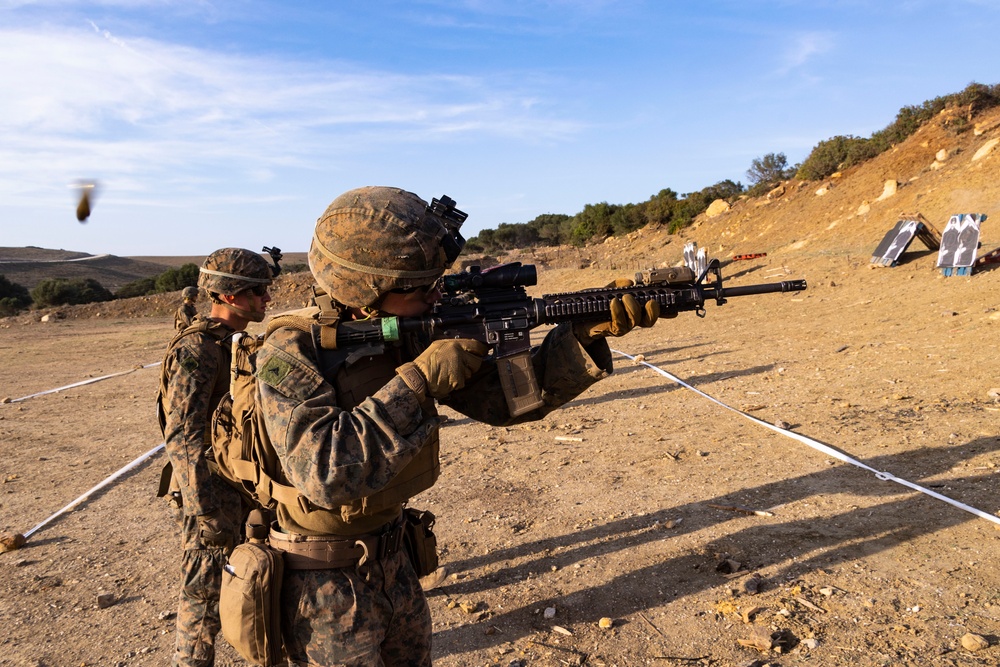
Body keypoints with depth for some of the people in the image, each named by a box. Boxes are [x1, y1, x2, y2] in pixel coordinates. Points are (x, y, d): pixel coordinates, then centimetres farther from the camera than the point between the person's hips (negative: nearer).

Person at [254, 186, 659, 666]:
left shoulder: (412, 336, -7)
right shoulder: (291, 352, -24)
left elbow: (505, 397, -7)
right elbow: (327, 473, -36)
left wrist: (587, 334, -19)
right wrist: (421, 380, -34)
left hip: (389, 558, 6)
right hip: (320, 580, -6)